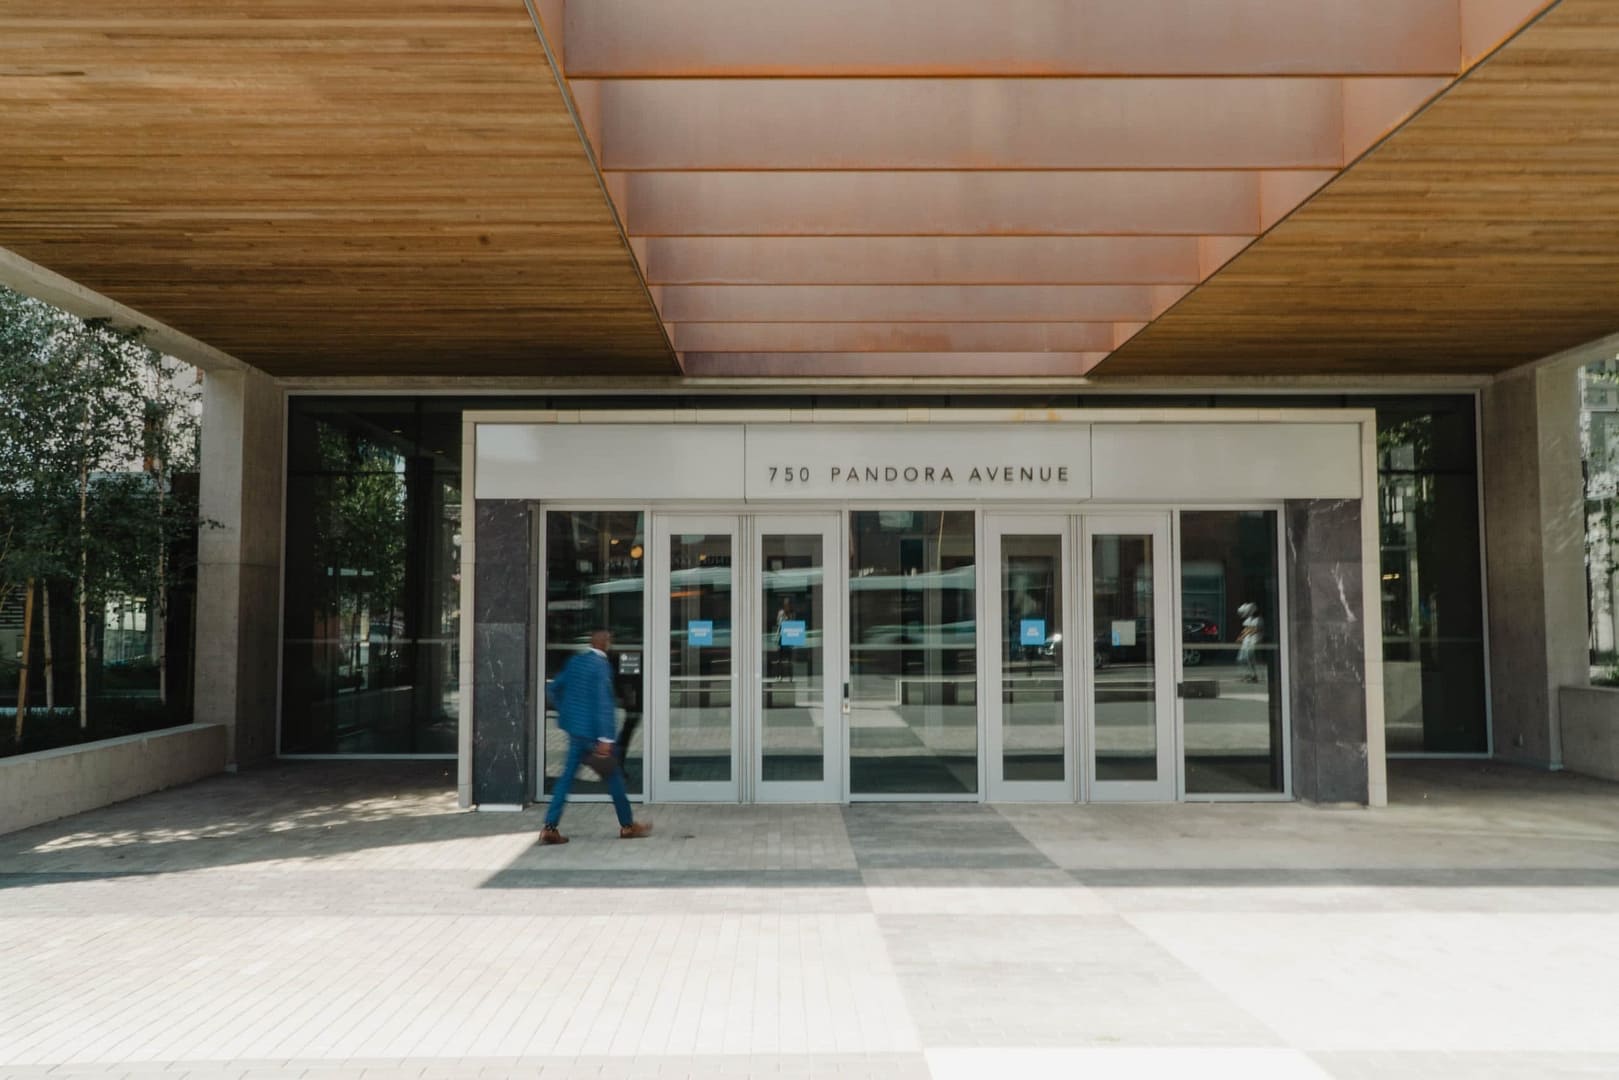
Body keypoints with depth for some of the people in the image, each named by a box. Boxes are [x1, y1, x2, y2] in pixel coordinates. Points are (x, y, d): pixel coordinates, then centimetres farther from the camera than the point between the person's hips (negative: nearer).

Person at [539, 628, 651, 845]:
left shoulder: (575, 661, 6)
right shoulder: (601, 665, -16)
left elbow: (552, 690, 12)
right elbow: (602, 702, -21)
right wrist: (605, 738, -22)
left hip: (575, 727, 7)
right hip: (592, 730, -7)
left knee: (568, 775, 8)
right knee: (613, 775, 7)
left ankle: (550, 827, 2)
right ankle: (627, 826, 18)